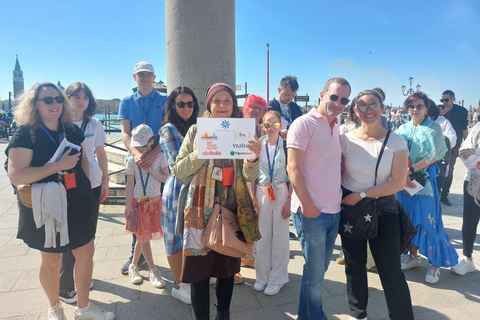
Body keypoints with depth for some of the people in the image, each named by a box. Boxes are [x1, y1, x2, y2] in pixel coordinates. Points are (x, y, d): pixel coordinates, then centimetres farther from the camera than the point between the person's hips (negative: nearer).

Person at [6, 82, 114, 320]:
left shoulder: (72, 130, 4)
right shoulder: (25, 134, -12)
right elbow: (15, 176, -22)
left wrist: (85, 189, 9)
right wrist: (59, 165, -24)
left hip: (78, 205, 5)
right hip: (46, 209, -5)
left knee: (86, 252, 10)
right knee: (51, 259, 12)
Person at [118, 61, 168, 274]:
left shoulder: (165, 100, 4)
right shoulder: (127, 102, 11)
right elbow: (125, 133, 0)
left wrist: (153, 153, -21)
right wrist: (135, 153, -19)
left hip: (160, 160, -2)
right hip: (135, 161, 2)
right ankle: (137, 255, 21)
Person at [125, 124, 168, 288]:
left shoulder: (160, 157, -5)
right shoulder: (132, 161, -4)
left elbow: (166, 178, -9)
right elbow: (130, 184, -2)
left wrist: (150, 170, -18)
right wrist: (128, 205, -3)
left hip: (154, 201, 1)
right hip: (138, 201, 0)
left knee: (142, 236, 10)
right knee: (143, 236, 2)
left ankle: (133, 266, 30)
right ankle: (153, 271, 13)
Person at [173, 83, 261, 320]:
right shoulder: (197, 131, 0)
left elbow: (249, 176, -3)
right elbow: (179, 171, -3)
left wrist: (254, 157, -23)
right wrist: (201, 152, -18)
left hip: (232, 210, 2)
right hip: (201, 210, -1)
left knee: (228, 269, 15)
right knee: (199, 270, 3)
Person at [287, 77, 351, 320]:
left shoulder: (335, 127, 13)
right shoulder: (304, 124, -10)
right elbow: (293, 168, -16)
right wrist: (308, 205, -18)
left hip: (334, 210, 8)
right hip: (311, 211, -7)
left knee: (320, 268, 19)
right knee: (315, 272, 6)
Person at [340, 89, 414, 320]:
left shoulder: (396, 142, -7)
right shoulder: (345, 140, -4)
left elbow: (398, 182, -12)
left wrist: (361, 194, -17)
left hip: (384, 210, -1)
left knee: (390, 270, 2)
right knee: (354, 266, 15)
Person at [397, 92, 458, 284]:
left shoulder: (434, 128, -2)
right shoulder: (403, 129, 8)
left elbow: (433, 157, -10)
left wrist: (410, 170, -16)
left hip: (425, 180, -3)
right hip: (404, 180, 4)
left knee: (427, 220, -2)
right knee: (409, 218, 9)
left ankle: (435, 263, 13)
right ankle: (413, 256, 23)